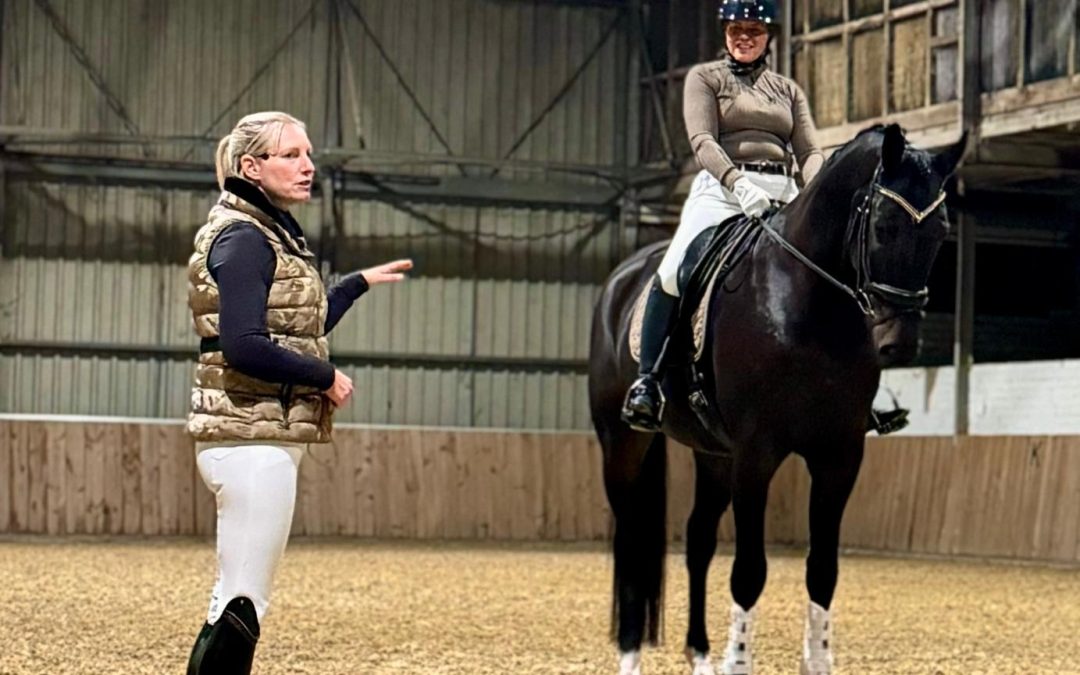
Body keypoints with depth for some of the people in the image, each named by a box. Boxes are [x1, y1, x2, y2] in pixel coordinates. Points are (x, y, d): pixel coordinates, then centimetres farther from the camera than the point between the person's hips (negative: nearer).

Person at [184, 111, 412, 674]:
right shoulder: (243, 239, -13)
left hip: (266, 438, 10)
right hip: (253, 438, -10)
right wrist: (326, 377, -13)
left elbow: (297, 328, 26)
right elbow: (243, 347, -23)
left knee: (237, 601, 13)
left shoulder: (272, 234, 17)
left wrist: (359, 284, 30)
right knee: (242, 604, -9)